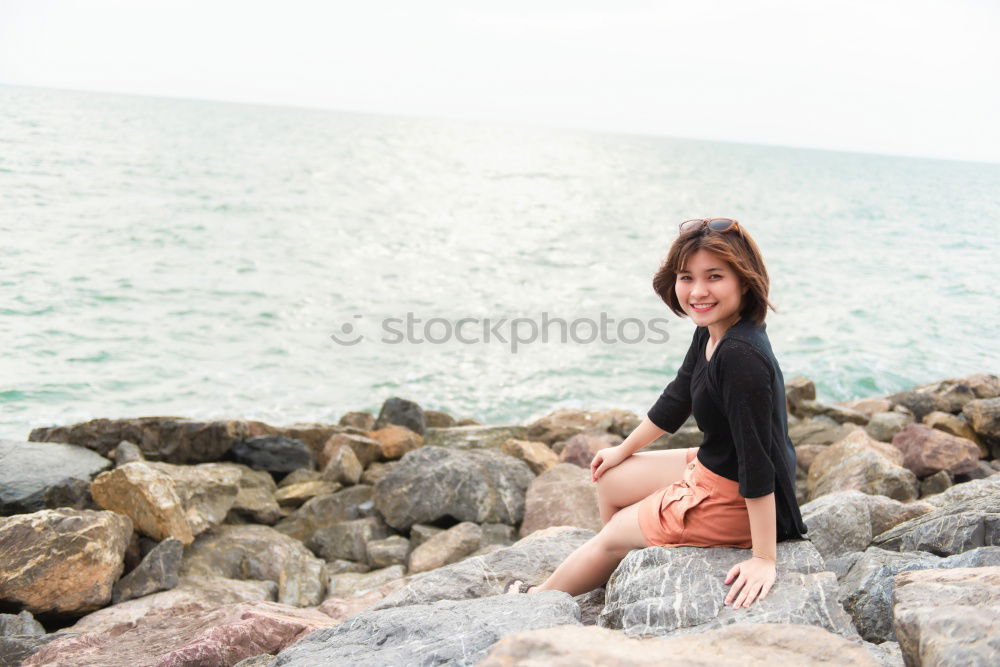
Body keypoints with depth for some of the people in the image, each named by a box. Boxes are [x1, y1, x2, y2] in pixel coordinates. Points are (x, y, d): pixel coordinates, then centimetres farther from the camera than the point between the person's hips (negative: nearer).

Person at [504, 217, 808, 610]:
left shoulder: (741, 356, -33)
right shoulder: (710, 334, -2)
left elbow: (757, 459, -32)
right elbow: (677, 400, 14)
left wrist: (764, 559, -29)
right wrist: (625, 448, 25)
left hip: (736, 501, -9)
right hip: (712, 468, 9)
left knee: (614, 534, 10)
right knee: (610, 479, 21)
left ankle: (540, 596, 38)